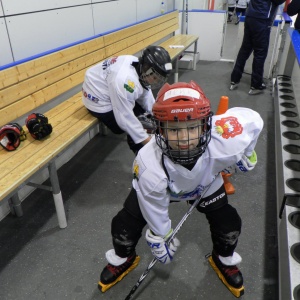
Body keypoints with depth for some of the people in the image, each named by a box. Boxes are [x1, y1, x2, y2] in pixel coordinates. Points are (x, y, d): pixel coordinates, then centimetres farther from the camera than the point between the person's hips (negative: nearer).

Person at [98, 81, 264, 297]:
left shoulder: (225, 143, -41)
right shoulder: (150, 167, -41)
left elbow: (253, 119, -17)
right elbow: (155, 214, -22)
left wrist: (247, 154, -2)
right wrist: (160, 243, -5)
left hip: (206, 183, 2)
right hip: (158, 187, -1)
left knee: (229, 225, -2)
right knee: (124, 226, -5)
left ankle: (224, 261, 36)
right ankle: (123, 260, 33)